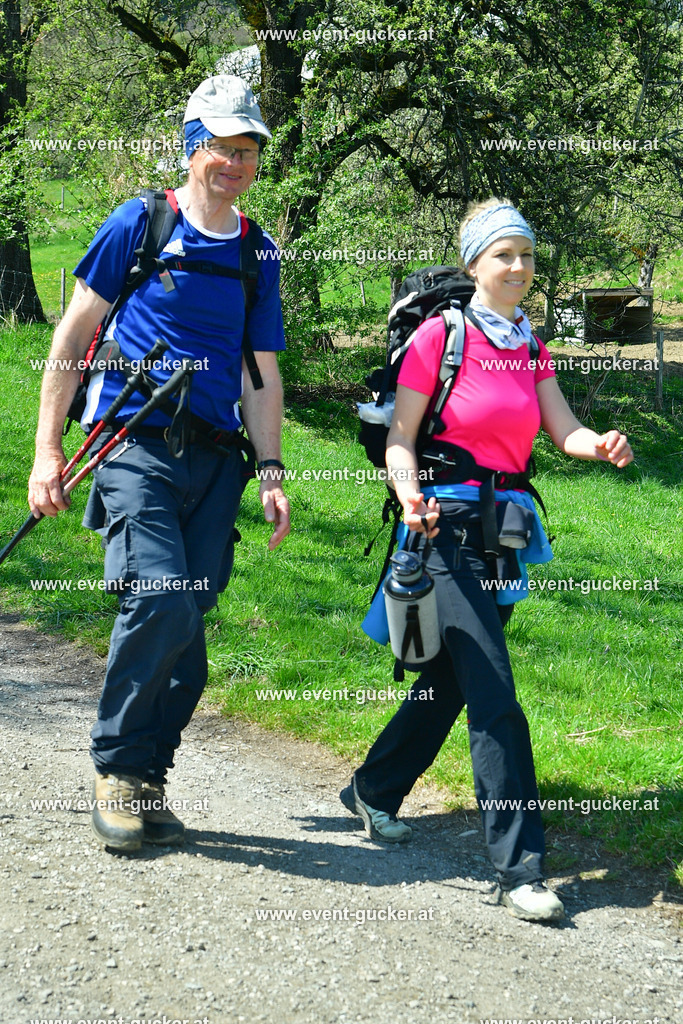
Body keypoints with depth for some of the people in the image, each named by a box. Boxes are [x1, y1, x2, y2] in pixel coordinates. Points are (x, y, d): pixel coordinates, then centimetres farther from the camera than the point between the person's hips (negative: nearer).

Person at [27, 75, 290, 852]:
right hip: (137, 444, -4)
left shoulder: (257, 254, 15)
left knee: (185, 626, 0)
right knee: (162, 598, -21)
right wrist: (48, 448, -1)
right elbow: (74, 334, 4)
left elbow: (261, 374, 18)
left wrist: (271, 474, 8)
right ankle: (115, 766, -3)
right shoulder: (141, 224, 3)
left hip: (216, 458, 4)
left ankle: (147, 782, 13)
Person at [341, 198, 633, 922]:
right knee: (494, 693, -13)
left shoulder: (530, 347, 13)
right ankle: (519, 867, -12)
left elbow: (565, 430, 3)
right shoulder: (441, 336, -5)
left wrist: (603, 446, -20)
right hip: (448, 524, -7)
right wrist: (410, 496, -25)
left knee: (451, 678, 15)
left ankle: (373, 791, 37)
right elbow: (400, 437, -6)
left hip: (506, 529, 7)